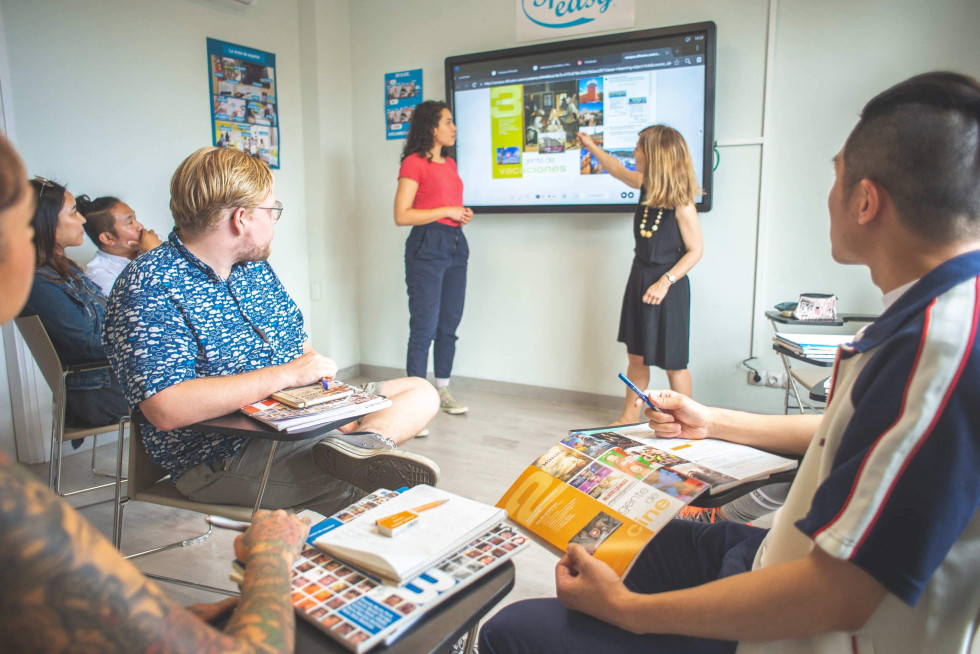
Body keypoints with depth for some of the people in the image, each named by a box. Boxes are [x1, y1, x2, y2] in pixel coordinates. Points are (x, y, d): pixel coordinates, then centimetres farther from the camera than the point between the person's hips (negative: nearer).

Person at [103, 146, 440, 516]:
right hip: (222, 456, -9)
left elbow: (297, 343, 19)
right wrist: (287, 374, -24)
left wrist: (316, 367, -5)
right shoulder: (147, 289, -16)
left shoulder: (255, 268, 12)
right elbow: (167, 410, -27)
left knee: (420, 393, -3)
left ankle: (358, 443, -23)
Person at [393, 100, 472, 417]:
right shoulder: (414, 163, -6)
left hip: (455, 243, 8)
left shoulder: (449, 163, 18)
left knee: (449, 324, 10)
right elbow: (401, 215, -13)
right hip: (426, 247, -8)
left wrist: (463, 213, 9)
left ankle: (443, 391, 22)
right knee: (424, 327, -7)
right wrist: (446, 211, -13)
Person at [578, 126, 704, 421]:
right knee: (636, 355, 13)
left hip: (668, 287, -7)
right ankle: (629, 418, 25)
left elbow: (695, 250, -14)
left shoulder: (681, 203, -18)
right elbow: (617, 169, 22)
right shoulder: (646, 185, 2)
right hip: (640, 279, 7)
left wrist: (665, 282, -23)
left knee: (672, 361, 2)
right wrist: (590, 145, 33)